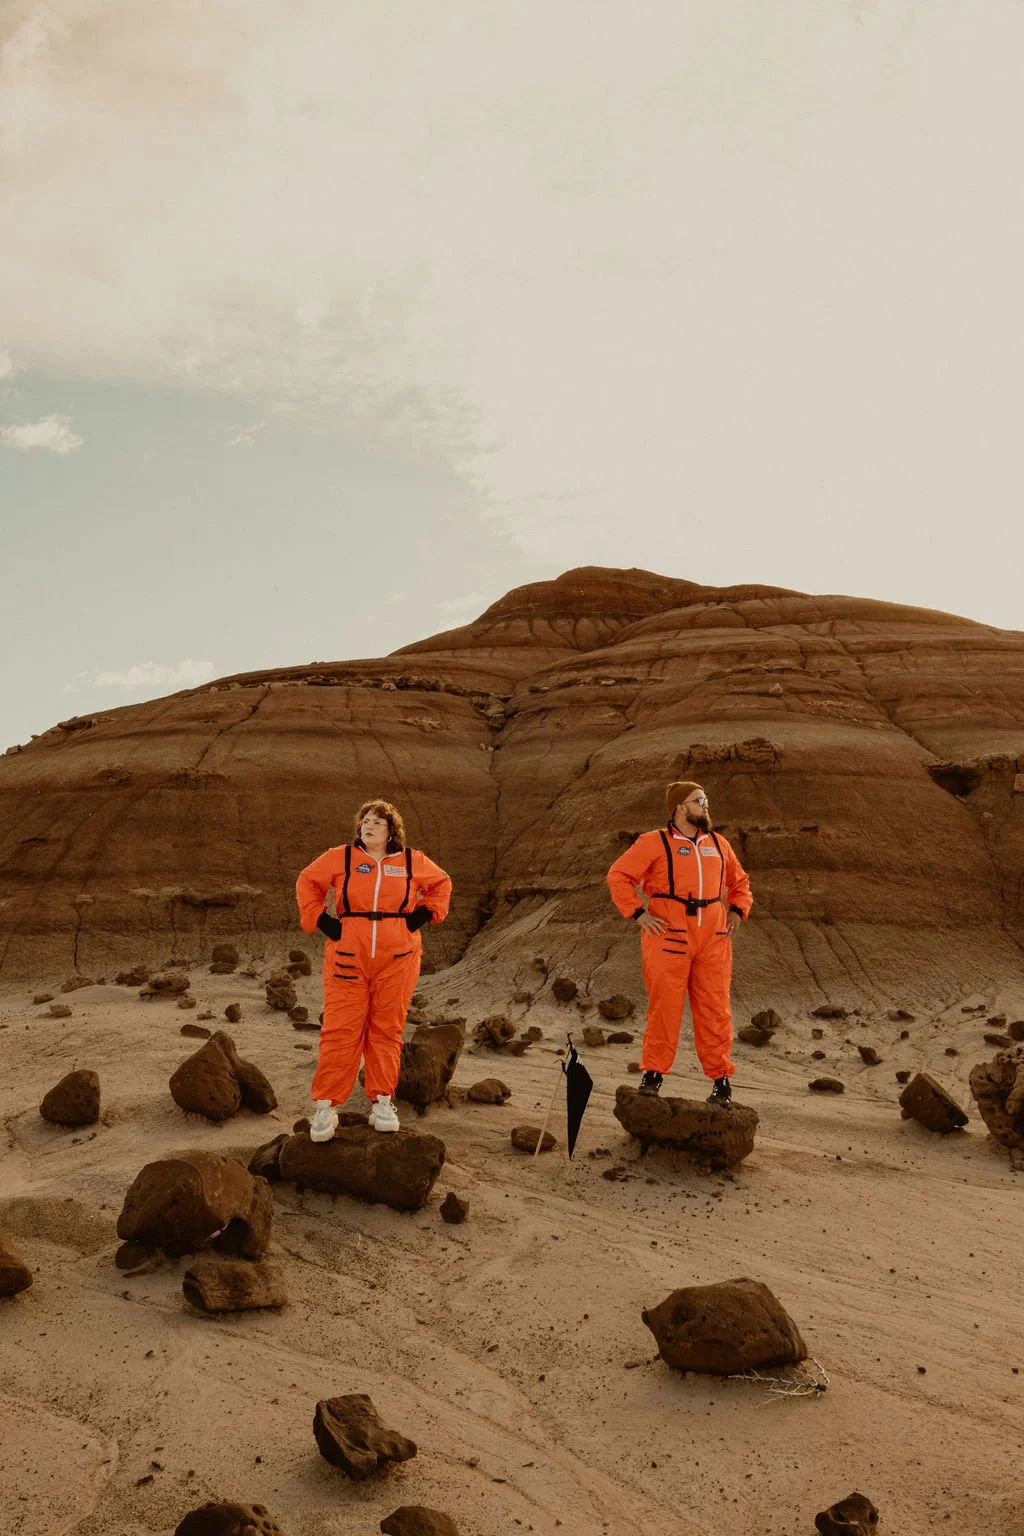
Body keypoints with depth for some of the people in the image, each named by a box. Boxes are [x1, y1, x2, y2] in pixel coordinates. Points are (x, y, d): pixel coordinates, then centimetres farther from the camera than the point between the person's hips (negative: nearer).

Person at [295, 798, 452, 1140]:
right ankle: (325, 1106, 1)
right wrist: (320, 919, 2)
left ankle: (382, 1102, 16)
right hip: (348, 957, -1)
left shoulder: (413, 861, 5)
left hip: (397, 959, 1)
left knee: (387, 1030, 6)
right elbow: (307, 882, 13)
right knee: (340, 1030, -4)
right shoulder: (340, 857, 2)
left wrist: (424, 913, 6)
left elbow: (442, 884, 20)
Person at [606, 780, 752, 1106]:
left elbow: (740, 881, 28)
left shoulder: (718, 844, 16)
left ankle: (721, 1078, 15)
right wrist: (638, 914, -9)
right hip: (668, 938, -4)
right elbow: (618, 876, -2)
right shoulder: (654, 843, 0)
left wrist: (737, 910, 11)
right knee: (664, 1008, -1)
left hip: (712, 939, 4)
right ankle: (653, 1074, 13)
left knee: (714, 1009, 4)